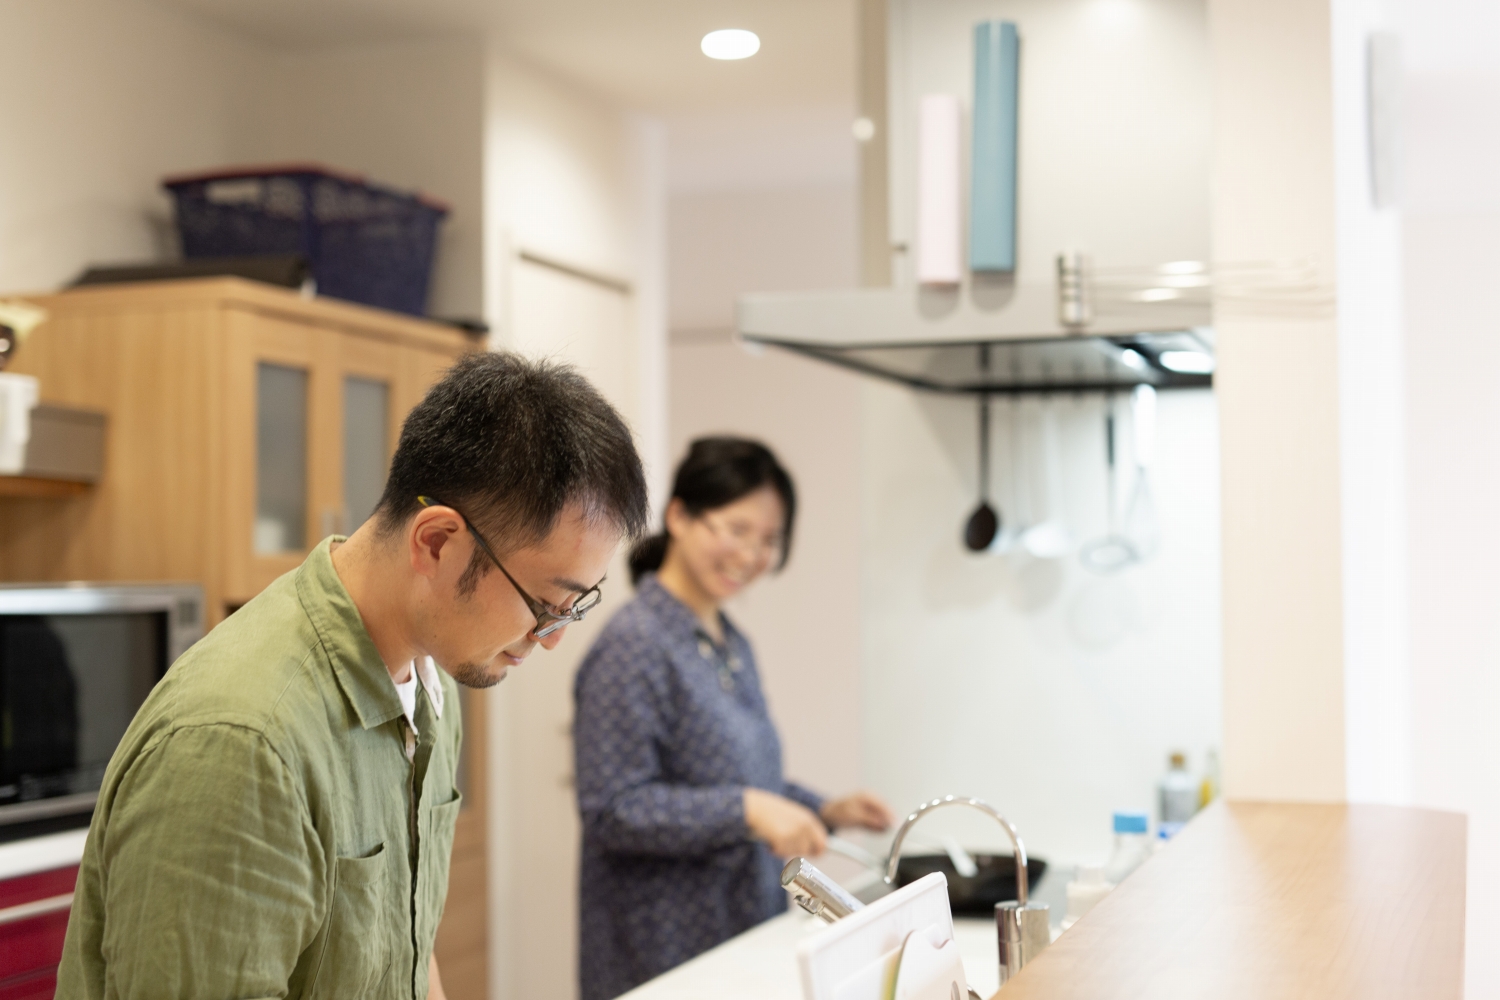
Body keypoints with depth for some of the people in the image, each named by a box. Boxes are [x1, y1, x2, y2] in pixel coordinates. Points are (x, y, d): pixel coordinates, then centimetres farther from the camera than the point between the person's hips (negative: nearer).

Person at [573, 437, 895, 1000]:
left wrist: (822, 813, 6)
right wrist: (746, 810, -26)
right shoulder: (634, 646, -16)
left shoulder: (731, 645, 11)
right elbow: (611, 809, -21)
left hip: (744, 929, 8)